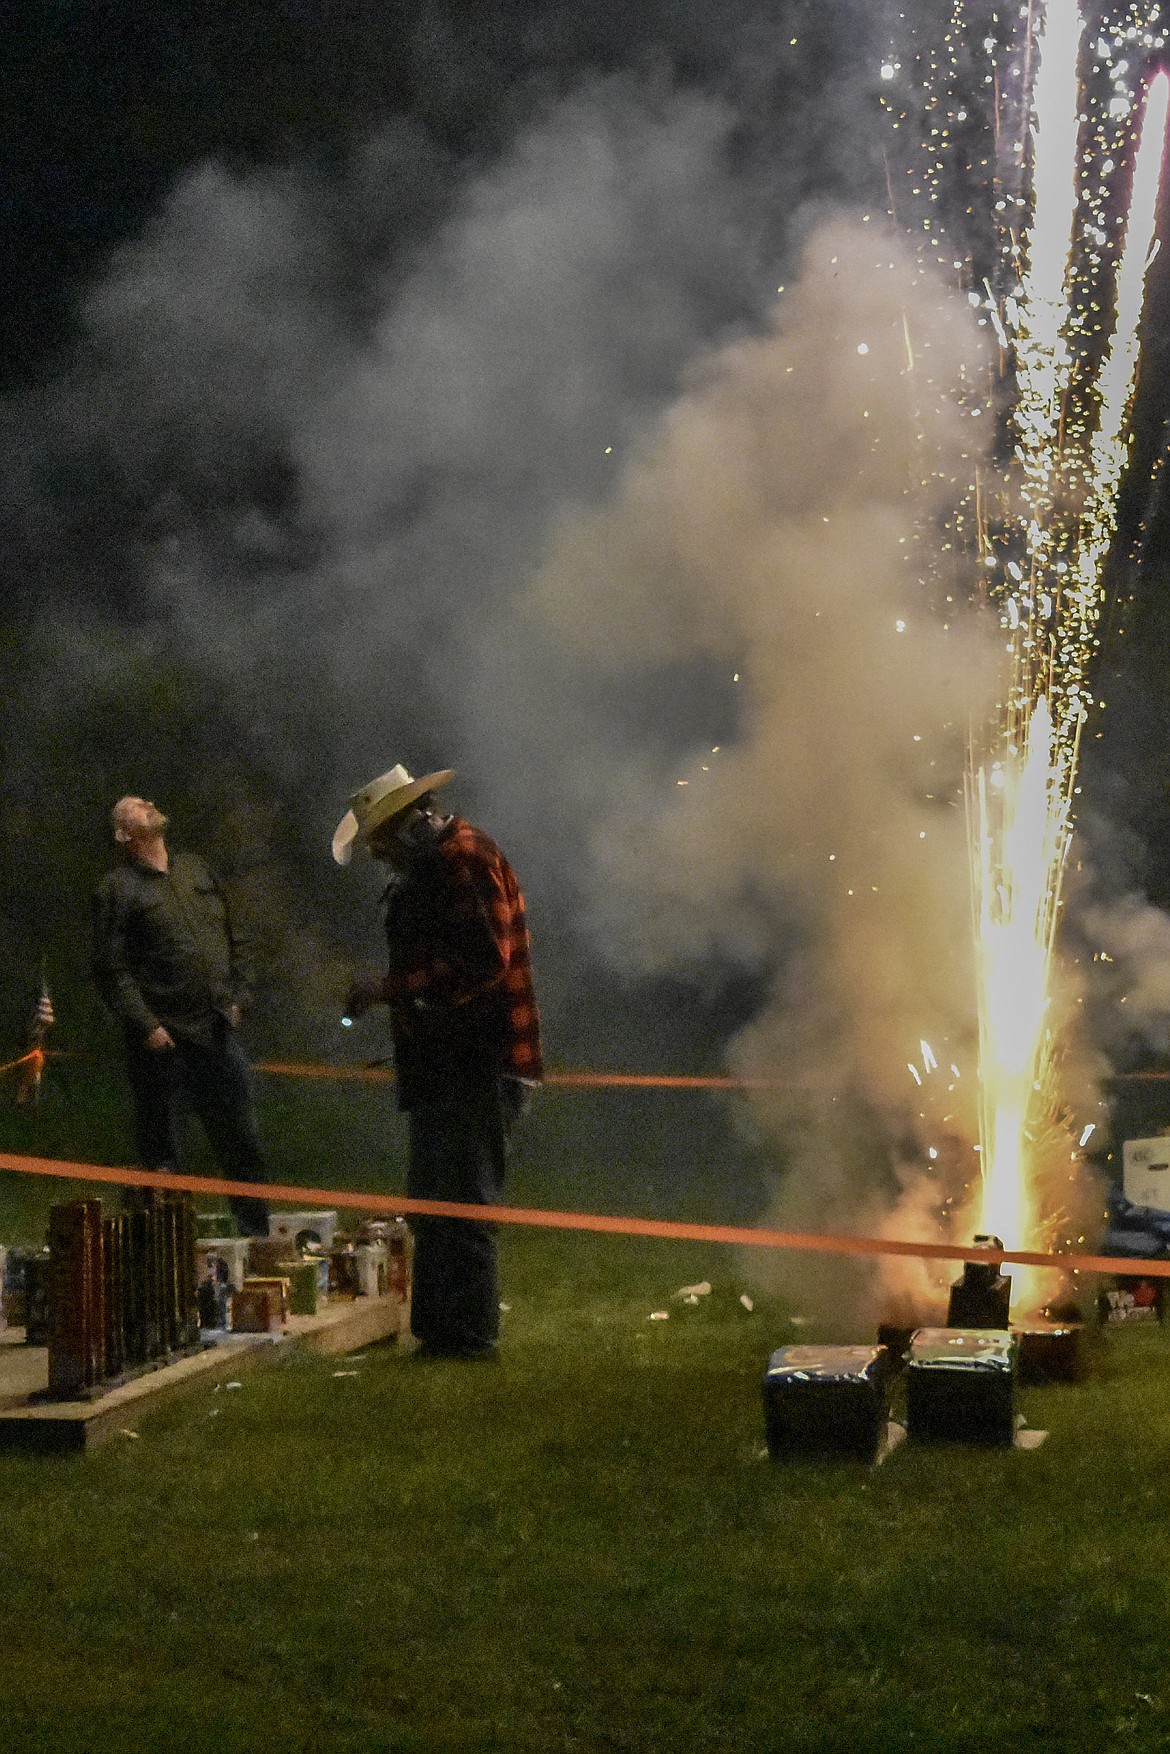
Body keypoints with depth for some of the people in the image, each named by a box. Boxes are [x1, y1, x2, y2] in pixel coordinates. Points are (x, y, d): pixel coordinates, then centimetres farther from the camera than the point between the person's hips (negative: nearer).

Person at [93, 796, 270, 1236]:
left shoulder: (196, 870, 16)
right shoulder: (117, 889, -3)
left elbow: (234, 939, 22)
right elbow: (111, 969, -9)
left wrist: (236, 998, 11)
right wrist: (146, 1025, -15)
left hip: (219, 1031, 5)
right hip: (166, 1039, -5)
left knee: (242, 1140, 8)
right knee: (162, 1153, -1)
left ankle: (258, 1234, 18)